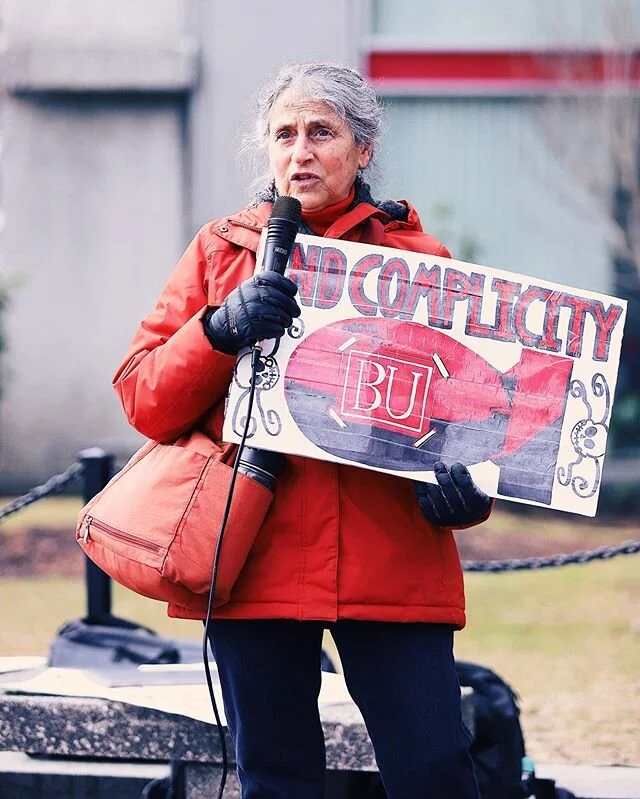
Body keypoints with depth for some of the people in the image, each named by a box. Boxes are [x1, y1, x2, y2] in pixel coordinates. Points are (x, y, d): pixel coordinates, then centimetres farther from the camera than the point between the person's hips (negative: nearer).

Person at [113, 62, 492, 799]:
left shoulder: (416, 257, 10)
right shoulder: (221, 252, 13)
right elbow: (143, 398, 6)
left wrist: (461, 479, -14)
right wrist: (221, 331, -13)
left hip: (391, 561, -1)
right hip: (256, 559, 1)